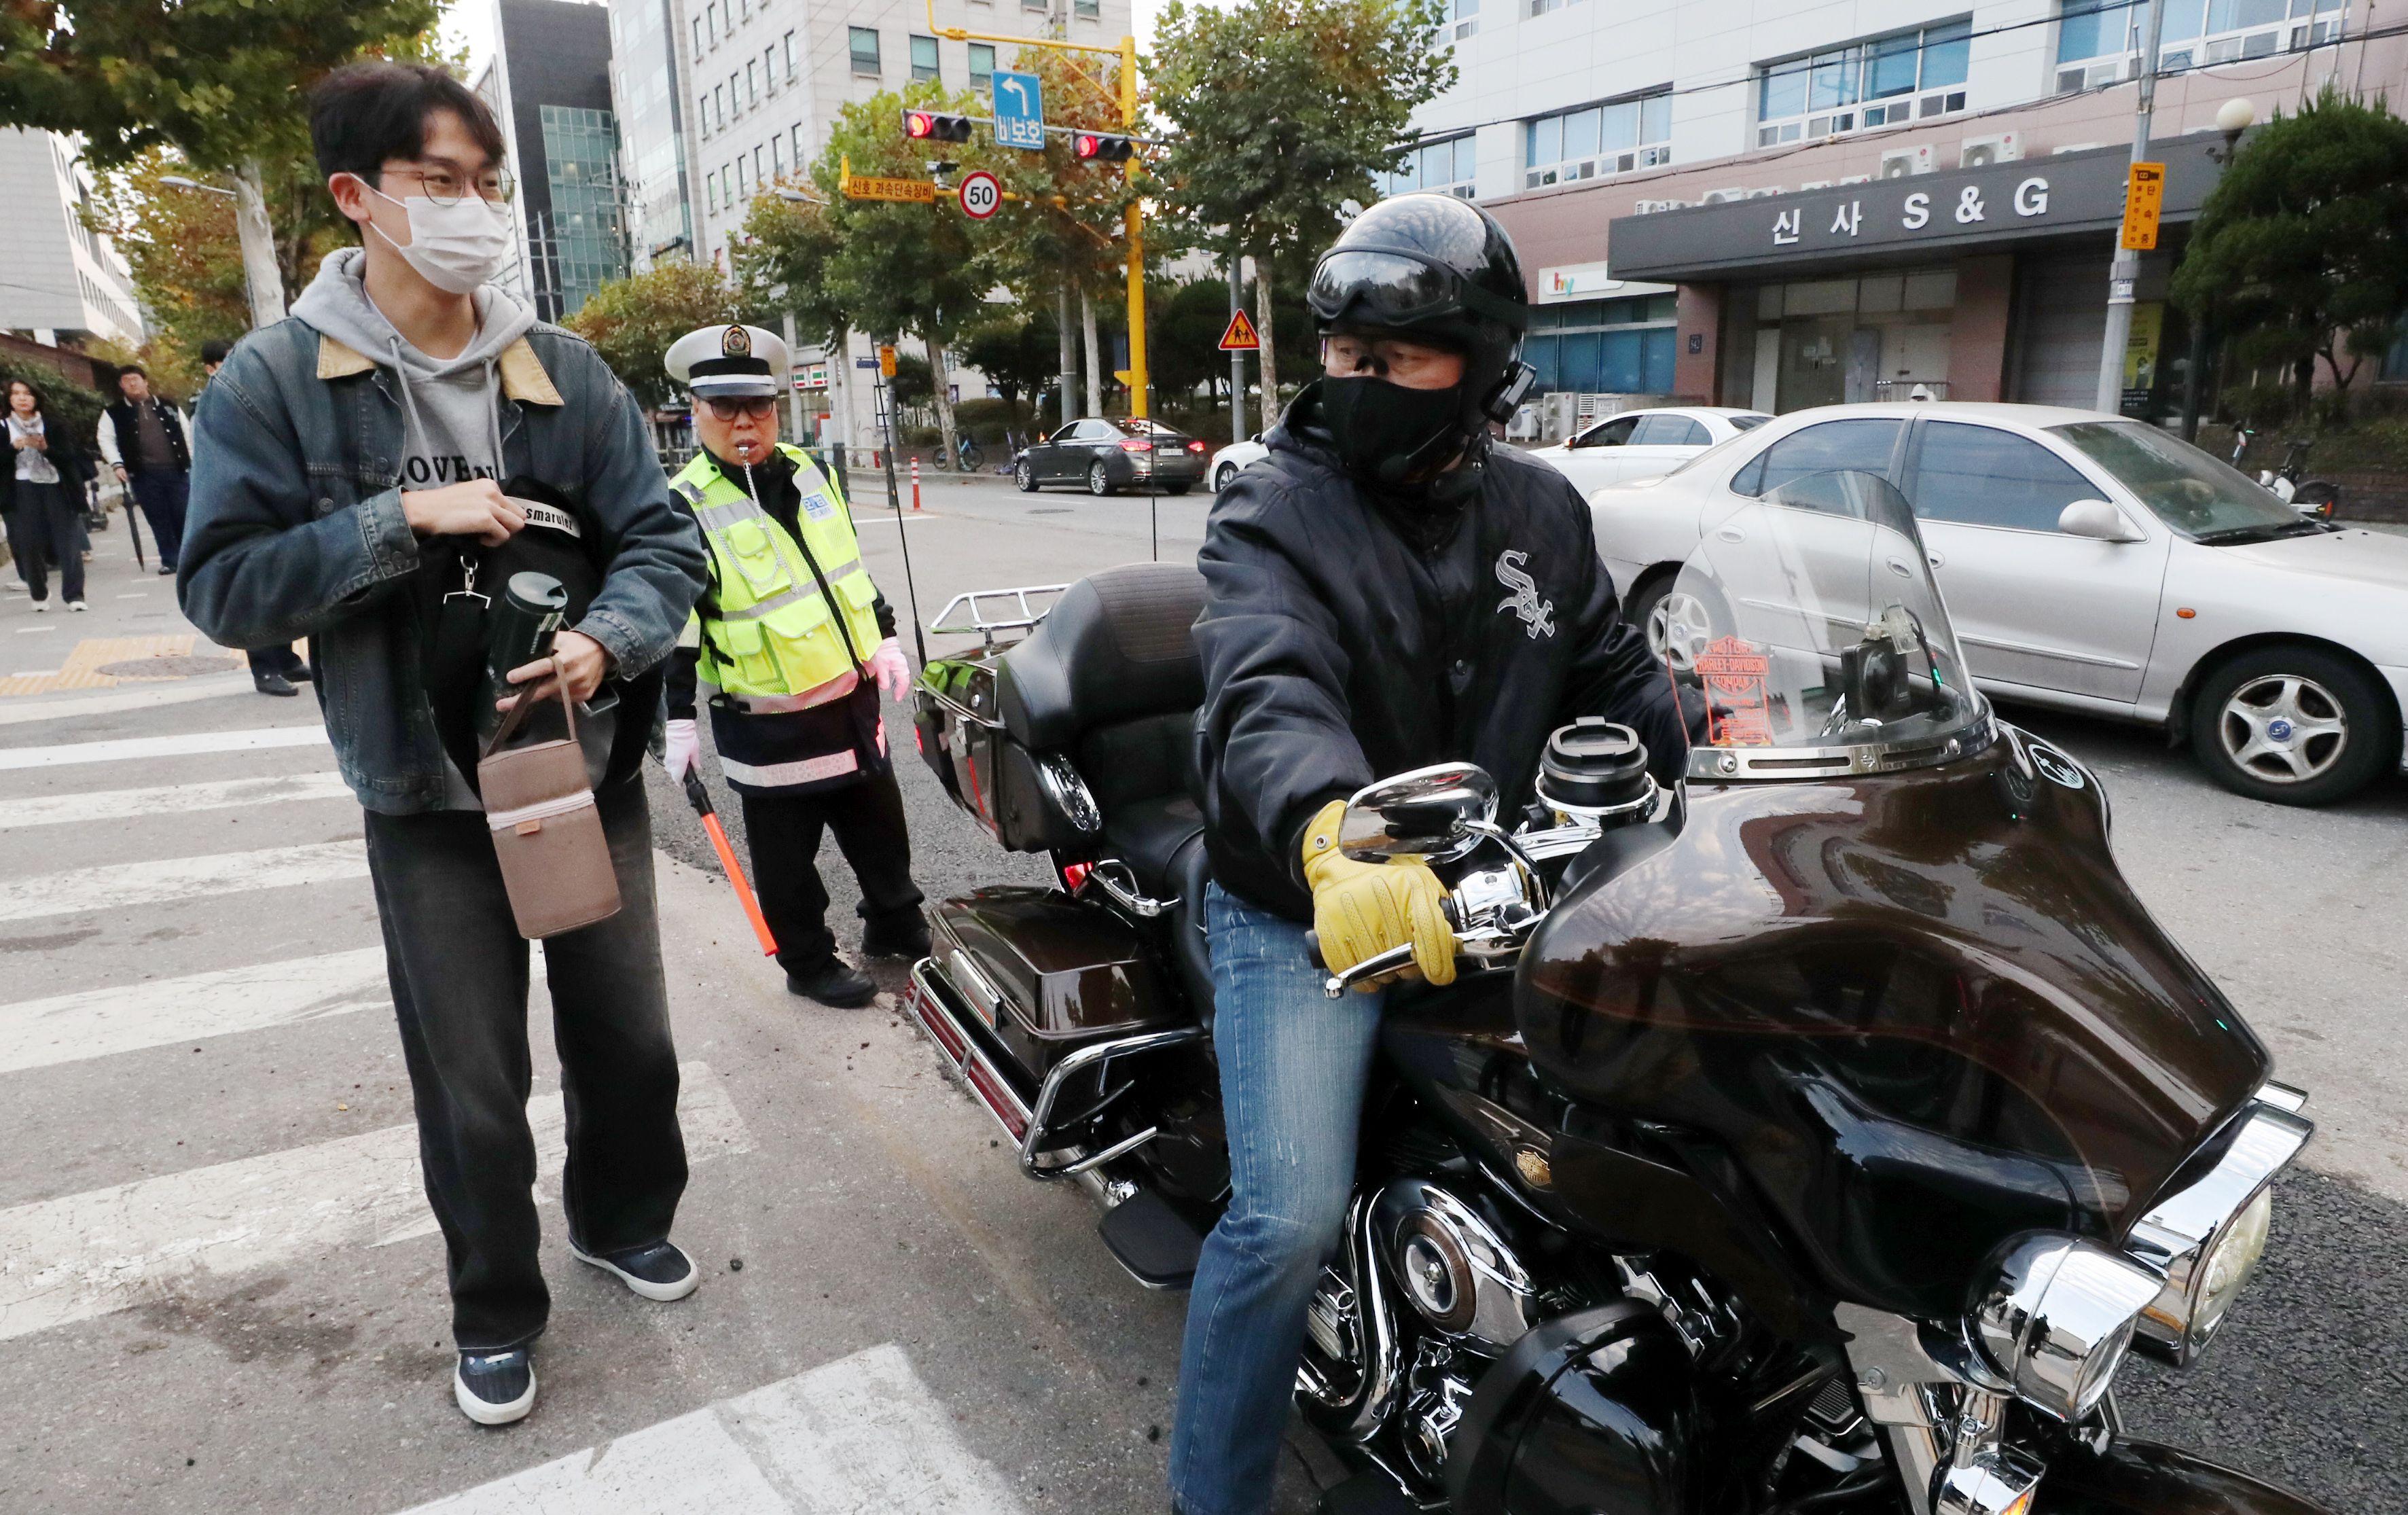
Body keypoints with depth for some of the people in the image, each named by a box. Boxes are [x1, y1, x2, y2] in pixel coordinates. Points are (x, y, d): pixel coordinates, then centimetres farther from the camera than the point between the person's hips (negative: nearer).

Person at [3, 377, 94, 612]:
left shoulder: (53, 425, 7)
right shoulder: (5, 427, 7)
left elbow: (69, 456, -1)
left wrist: (45, 448, -18)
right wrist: (14, 447, -15)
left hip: (56, 489, -1)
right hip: (23, 492, 1)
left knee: (68, 542, -6)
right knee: (29, 545, 1)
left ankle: (74, 596, -4)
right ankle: (39, 595, 16)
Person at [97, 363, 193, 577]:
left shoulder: (168, 407, 11)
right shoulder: (114, 413, 7)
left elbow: (187, 435, 12)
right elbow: (106, 439, 4)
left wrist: (194, 464, 7)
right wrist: (117, 464, -10)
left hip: (177, 470, 1)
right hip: (144, 475, -1)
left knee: (183, 516, 1)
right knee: (158, 519, 1)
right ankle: (169, 561, 8)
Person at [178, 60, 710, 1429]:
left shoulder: (561, 369, 0)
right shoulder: (275, 381, -6)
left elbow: (663, 535, -2)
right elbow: (224, 586, -8)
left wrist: (610, 640, -21)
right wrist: (403, 519, -20)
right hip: (430, 797, -2)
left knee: (630, 1038, 15)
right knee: (473, 1085, 9)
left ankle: (621, 1216, 43)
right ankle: (496, 1308, 33)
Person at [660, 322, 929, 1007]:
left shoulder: (809, 474, 6)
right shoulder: (684, 508, -14)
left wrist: (883, 642, 15)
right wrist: (677, 720, -15)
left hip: (853, 699, 6)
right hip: (770, 730, -6)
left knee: (881, 829, 19)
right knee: (788, 859, 8)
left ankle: (895, 924, 38)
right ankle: (808, 963, 27)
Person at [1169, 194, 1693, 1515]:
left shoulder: (1539, 512, 8)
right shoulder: (1273, 510, -10)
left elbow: (1618, 683, 16)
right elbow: (1269, 692, -30)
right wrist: (1336, 844, -50)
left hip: (1488, 894, 6)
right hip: (1307, 903, -5)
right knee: (1290, 1217, -15)